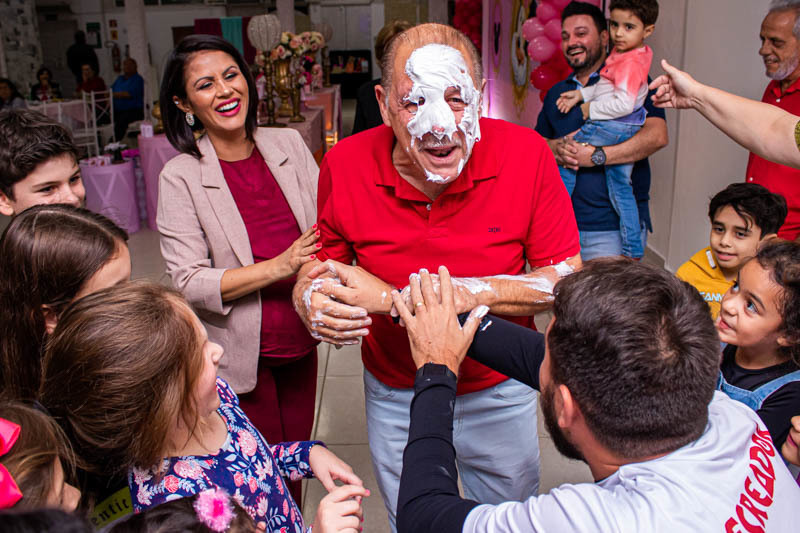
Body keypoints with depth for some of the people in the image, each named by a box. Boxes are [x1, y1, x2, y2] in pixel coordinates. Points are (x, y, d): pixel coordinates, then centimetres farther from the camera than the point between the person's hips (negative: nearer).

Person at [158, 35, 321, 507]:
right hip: (239, 355, -4)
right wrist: (280, 266, -24)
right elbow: (190, 283, -15)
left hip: (299, 342, 4)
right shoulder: (181, 177, -12)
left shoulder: (289, 145, -1)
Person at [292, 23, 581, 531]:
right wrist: (313, 301, -32)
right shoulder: (345, 165, -19)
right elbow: (321, 261, -5)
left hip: (500, 390, 0)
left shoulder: (526, 154, -23)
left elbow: (565, 280, -22)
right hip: (395, 398, 1)